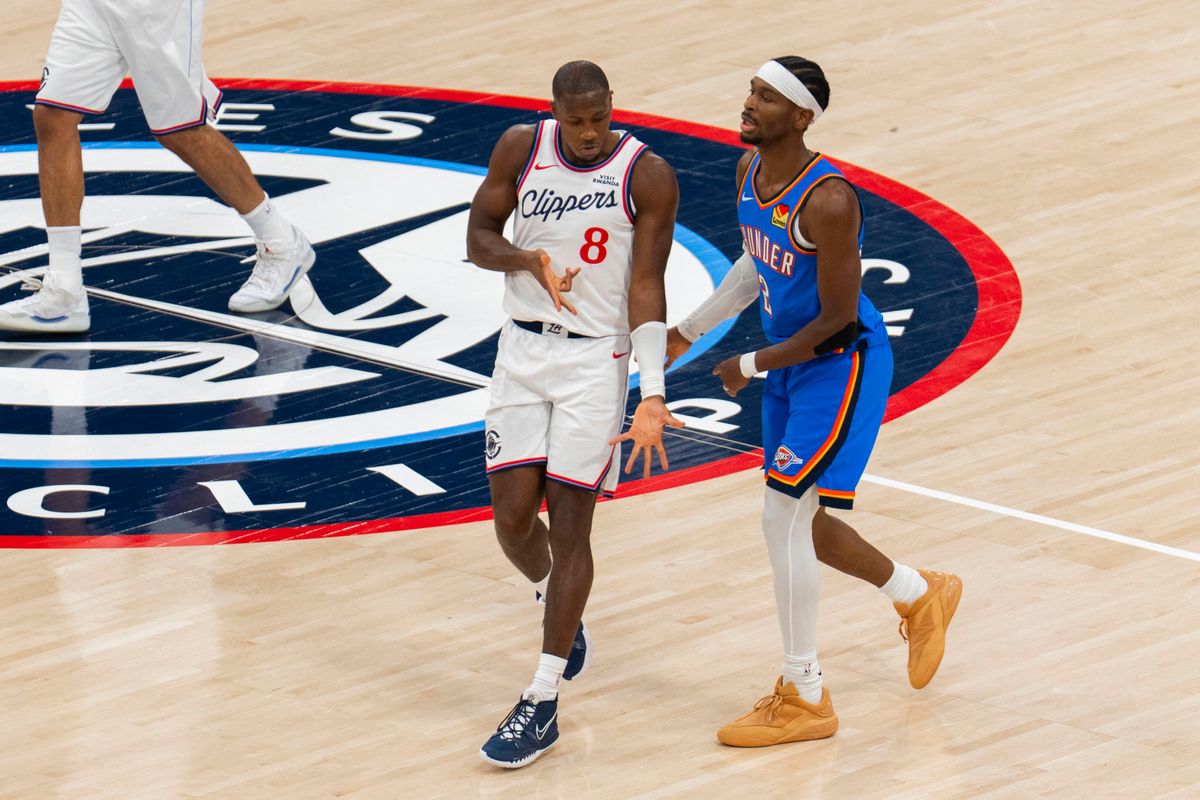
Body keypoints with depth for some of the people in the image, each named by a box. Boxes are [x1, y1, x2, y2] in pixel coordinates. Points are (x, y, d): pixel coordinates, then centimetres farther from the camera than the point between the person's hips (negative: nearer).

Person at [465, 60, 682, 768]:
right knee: (513, 515, 1)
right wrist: (529, 260, -17)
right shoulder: (522, 148, -2)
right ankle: (563, 612, 34)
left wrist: (653, 395, -20)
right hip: (523, 350, 4)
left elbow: (646, 289, -12)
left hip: (596, 358, -4)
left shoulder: (648, 176, -11)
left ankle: (542, 706, 2)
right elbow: (479, 235, 6)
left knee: (569, 525, -3)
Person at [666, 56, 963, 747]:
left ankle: (805, 699, 1)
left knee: (784, 515, -11)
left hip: (843, 364, -9)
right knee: (800, 522, 16)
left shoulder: (827, 201, -28)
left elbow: (838, 319, -24)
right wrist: (692, 330, 14)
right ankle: (921, 595, 42)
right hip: (790, 365, 9)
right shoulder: (750, 171, -1)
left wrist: (751, 367, -14)